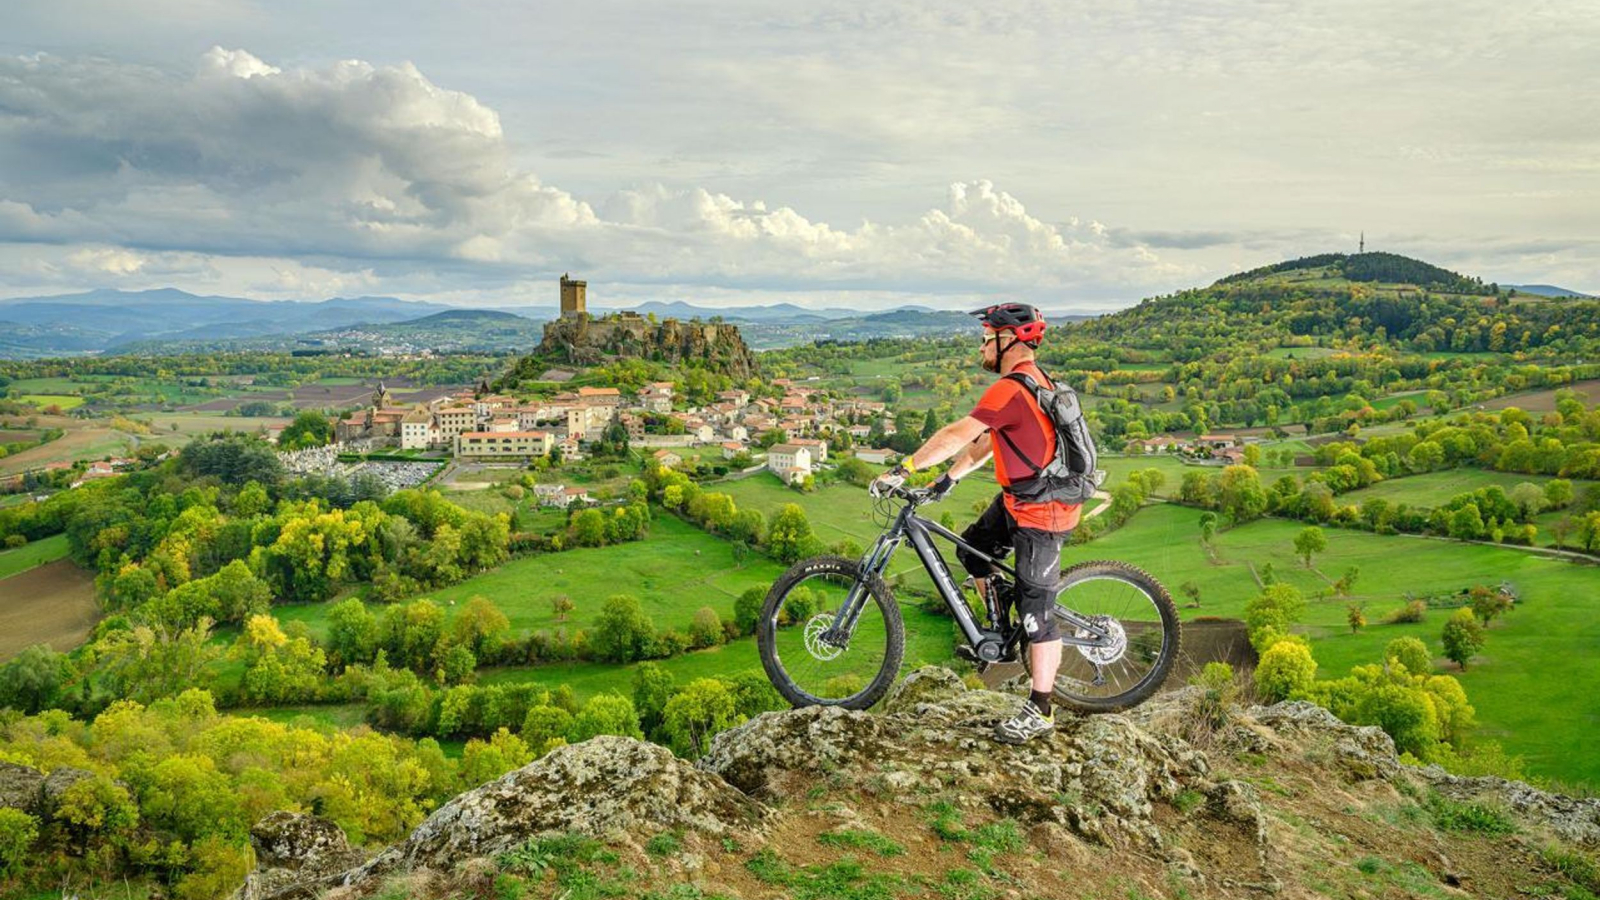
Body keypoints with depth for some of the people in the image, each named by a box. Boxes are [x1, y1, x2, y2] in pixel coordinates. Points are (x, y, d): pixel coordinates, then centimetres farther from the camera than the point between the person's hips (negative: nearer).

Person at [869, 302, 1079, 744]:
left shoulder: (1011, 389, -22)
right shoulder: (1033, 379, 11)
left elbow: (957, 434, -29)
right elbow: (986, 440, 16)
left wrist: (902, 470, -25)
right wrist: (950, 478, 14)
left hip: (1041, 513, -10)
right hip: (1018, 499, 10)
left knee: (1037, 612, -3)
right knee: (971, 550, 19)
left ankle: (1040, 712, 7)